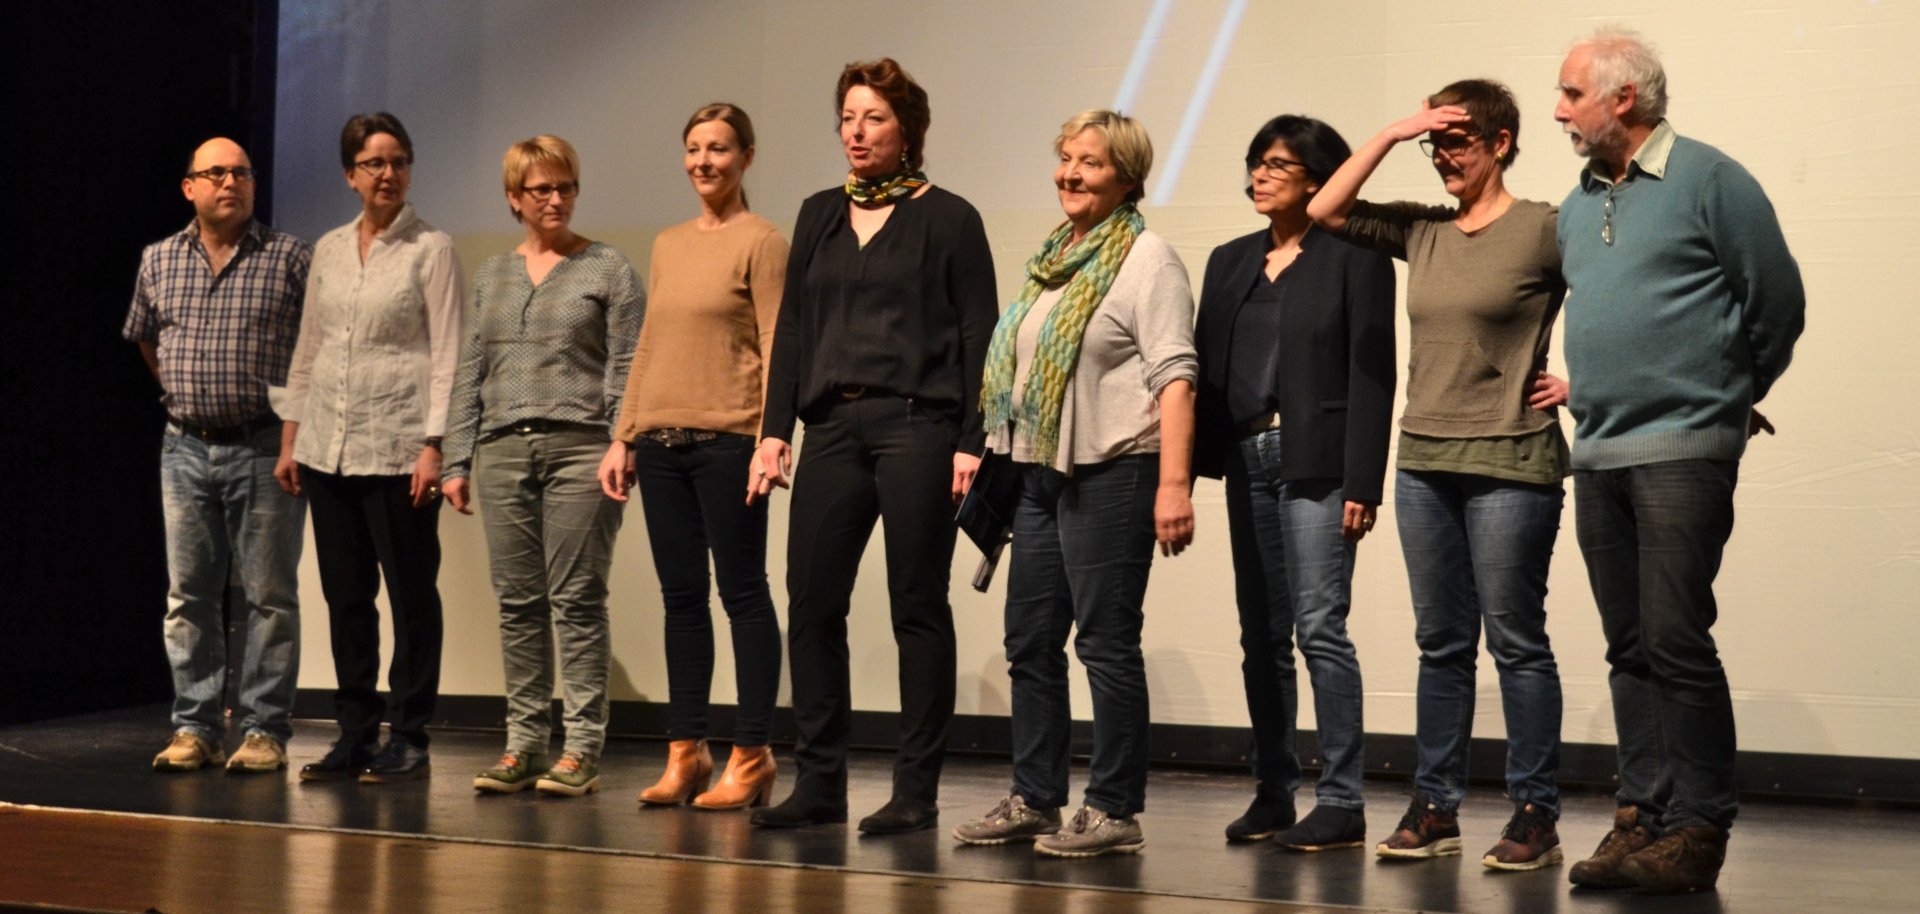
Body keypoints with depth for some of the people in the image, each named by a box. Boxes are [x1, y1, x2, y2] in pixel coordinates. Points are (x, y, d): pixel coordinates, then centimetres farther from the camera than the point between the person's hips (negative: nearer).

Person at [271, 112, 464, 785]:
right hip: (327, 448, 5)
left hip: (397, 448, -5)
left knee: (412, 595, -1)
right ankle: (354, 734, 16)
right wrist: (290, 439, 12)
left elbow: (447, 353, -7)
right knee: (345, 597, 8)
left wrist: (433, 446, -15)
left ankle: (409, 739, 6)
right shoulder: (328, 250, 13)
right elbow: (307, 350, 17)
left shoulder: (431, 249, -2)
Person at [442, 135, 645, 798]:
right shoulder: (491, 276, 17)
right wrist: (457, 461, 9)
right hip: (503, 451, 4)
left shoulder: (607, 270, 4)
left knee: (577, 601, -5)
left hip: (578, 448, -4)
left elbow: (626, 371, -2)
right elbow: (469, 374, 16)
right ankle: (523, 744, 11)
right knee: (518, 605, 5)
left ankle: (582, 750, -2)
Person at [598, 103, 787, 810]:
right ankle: (685, 751, 14)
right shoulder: (667, 245, 17)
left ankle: (751, 757, 3)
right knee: (681, 596, 8)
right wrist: (622, 437, 14)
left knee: (742, 593, -2)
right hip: (661, 441, 6)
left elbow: (775, 347, -7)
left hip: (727, 440, -6)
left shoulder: (760, 241, -2)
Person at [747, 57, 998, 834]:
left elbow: (979, 335, -3)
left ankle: (916, 790, 6)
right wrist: (775, 430, 7)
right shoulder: (819, 216, 15)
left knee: (918, 608, -1)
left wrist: (972, 444, -10)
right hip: (833, 427, 5)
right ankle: (819, 782, 12)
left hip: (917, 426, -5)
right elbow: (791, 329, 15)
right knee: (811, 602, 2)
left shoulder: (947, 219, 1)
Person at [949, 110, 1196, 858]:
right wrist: (988, 454, 19)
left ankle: (1115, 811, 5)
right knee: (1030, 640, 10)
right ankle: (1033, 800, 20)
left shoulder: (1146, 258, -7)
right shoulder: (1053, 261, 17)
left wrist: (1174, 484, -23)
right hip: (1040, 468, 8)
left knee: (1105, 641, -3)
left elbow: (1173, 376, -15)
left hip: (1111, 469, -8)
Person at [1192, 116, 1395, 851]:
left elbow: (1371, 373, -8)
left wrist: (1362, 482, -13)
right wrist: (1195, 463, 4)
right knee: (1261, 635, 8)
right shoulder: (1230, 262, 15)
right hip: (1247, 459, 6)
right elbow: (1207, 364, 12)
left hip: (1316, 462, -6)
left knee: (1320, 626, -9)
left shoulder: (1353, 259, -3)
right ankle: (1273, 792, 16)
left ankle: (1342, 802, -3)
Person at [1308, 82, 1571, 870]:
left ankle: (1535, 816, 6)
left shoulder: (1545, 229, -7)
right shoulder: (1421, 231, 10)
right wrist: (1390, 134, 2)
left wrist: (1580, 382, -8)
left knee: (1516, 641, -1)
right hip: (1425, 463, 6)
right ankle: (1435, 808, 16)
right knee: (1441, 643, 11)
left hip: (1510, 464, -6)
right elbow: (1325, 211, 8)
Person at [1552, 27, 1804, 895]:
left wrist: (1732, 399, 9)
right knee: (1630, 650, 8)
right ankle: (1642, 815, 13)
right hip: (1596, 454, 7)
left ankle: (1698, 827, -2)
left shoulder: (1707, 179, -5)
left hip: (1682, 449, -7)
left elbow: (1777, 303, -1)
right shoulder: (1576, 206, 15)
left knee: (1675, 640, -10)